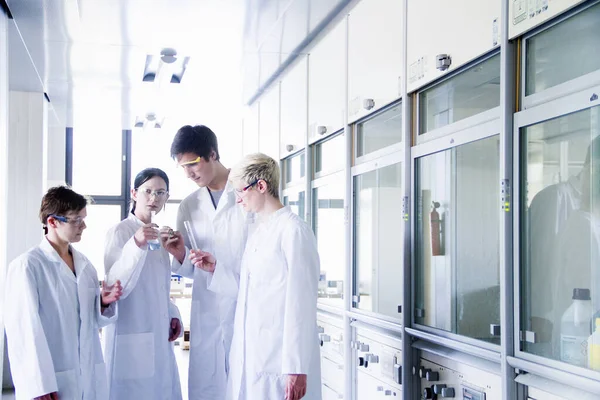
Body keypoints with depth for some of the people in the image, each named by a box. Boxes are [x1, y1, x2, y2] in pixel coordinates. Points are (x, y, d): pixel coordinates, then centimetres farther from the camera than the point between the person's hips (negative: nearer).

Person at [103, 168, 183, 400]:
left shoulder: (159, 234, 12)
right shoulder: (119, 232, -8)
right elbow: (116, 287, -20)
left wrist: (173, 316, 6)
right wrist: (137, 245, -30)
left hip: (160, 337, 7)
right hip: (132, 337, -7)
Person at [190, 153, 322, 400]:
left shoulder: (294, 230, -11)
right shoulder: (258, 233, 16)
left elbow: (301, 301, -14)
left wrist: (296, 368, -16)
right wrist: (216, 268, 10)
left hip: (278, 359, -8)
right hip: (250, 356, 8)